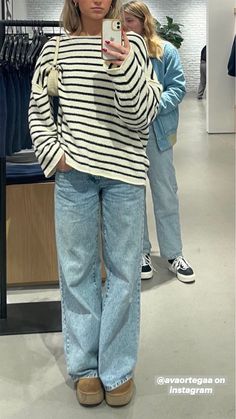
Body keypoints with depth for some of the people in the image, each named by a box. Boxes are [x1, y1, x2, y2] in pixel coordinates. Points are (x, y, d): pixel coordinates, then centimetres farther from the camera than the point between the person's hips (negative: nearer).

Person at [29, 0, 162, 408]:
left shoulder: (132, 45, 1)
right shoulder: (56, 47, 5)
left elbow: (142, 116, -7)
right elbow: (38, 110, 12)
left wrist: (124, 66, -21)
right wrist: (53, 155, -1)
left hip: (124, 170, -1)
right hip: (73, 172, 1)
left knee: (124, 271, 5)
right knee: (77, 269, 8)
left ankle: (117, 369, 21)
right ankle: (85, 366, 24)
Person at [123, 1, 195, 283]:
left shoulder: (166, 51, -1)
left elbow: (177, 87, -5)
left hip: (156, 131, -1)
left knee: (166, 194, 7)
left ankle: (173, 253, 19)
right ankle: (140, 250, 25)